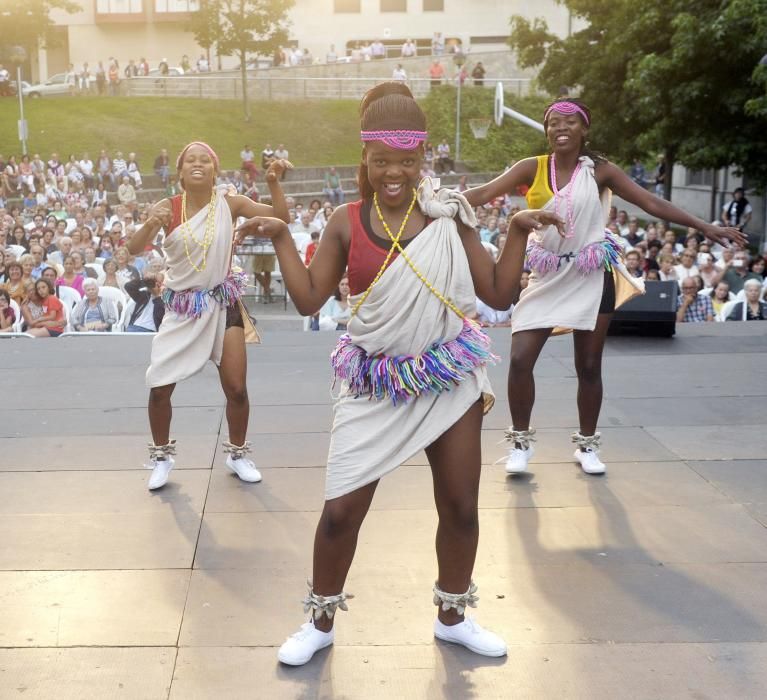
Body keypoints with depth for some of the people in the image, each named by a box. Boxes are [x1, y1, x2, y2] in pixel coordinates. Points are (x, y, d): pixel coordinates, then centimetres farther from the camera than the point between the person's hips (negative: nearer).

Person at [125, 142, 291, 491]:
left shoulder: (229, 202, -7)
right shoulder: (166, 208, -7)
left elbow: (280, 218, -9)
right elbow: (133, 249, -16)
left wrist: (274, 183, -25)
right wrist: (150, 224, -36)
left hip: (222, 303, 0)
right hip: (181, 308, 0)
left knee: (236, 388, 2)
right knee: (158, 388, 0)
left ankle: (237, 453, 25)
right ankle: (162, 456, 22)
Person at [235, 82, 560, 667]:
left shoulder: (447, 214, -4)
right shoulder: (346, 223, -4)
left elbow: (498, 293, -1)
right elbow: (309, 299, -3)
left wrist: (520, 234, -11)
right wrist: (281, 237, -9)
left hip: (450, 379, 1)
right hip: (376, 387, -1)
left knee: (461, 507, 12)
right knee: (341, 510, 0)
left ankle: (453, 617, 35)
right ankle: (320, 623, 24)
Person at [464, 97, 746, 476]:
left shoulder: (599, 170, -4)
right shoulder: (532, 168, -3)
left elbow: (653, 204, -4)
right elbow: (484, 193, -12)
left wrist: (706, 227, -8)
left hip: (591, 277, 0)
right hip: (546, 276, 0)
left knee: (589, 367, 6)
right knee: (520, 359, -8)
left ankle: (586, 445, 25)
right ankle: (521, 442, 11)